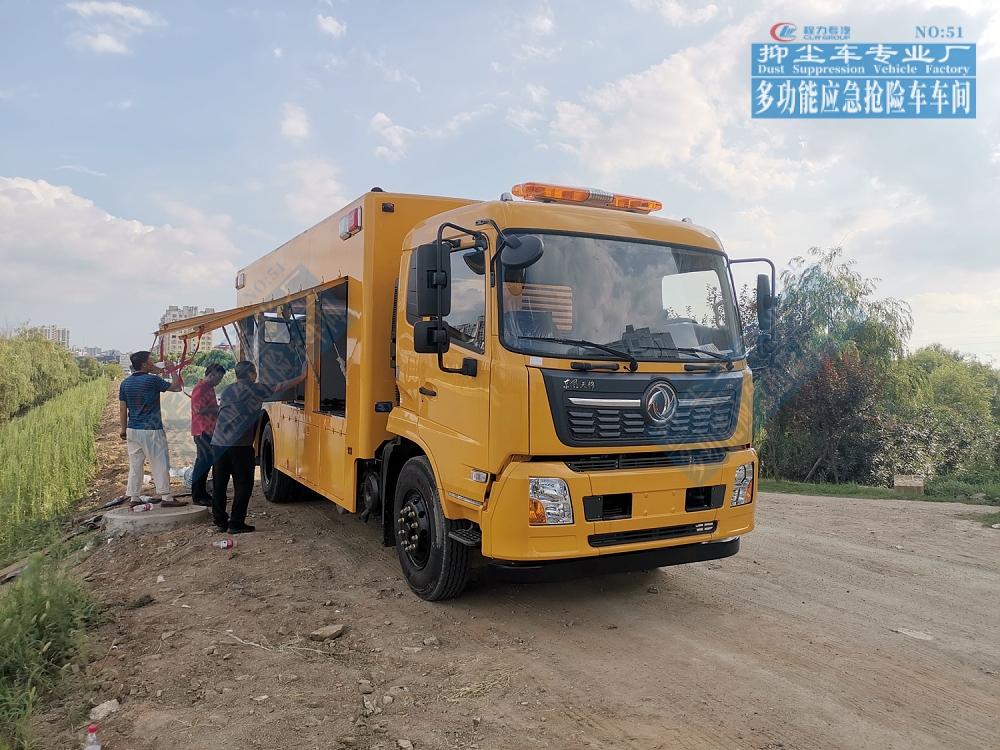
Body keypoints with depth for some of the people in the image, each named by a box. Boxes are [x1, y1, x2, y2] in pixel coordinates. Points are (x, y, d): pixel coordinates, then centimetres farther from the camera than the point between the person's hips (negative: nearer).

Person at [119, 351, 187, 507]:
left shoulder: (125, 382, 7)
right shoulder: (152, 380, -11)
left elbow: (122, 408, 9)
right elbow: (176, 387, -1)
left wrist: (124, 429, 16)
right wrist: (173, 370, 12)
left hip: (132, 430, 6)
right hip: (151, 430, -6)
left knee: (135, 464, 11)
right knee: (160, 463, -1)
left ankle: (134, 498, 14)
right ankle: (165, 497, 0)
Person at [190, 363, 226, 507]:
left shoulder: (209, 388, 18)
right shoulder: (200, 388, -13)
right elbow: (198, 409, -23)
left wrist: (219, 408, 16)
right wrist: (217, 409, -15)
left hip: (209, 430, 10)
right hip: (203, 431, -10)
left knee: (207, 461, 13)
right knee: (204, 461, -9)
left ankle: (202, 493, 21)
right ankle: (197, 496, -4)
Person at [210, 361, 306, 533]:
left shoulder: (227, 391, 16)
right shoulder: (255, 389, -2)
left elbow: (222, 413, 20)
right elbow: (281, 387, 3)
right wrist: (302, 376, 12)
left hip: (218, 444, 7)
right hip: (240, 446, -6)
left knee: (219, 485, 11)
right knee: (243, 484, 3)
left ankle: (220, 521, 18)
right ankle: (236, 523, 4)